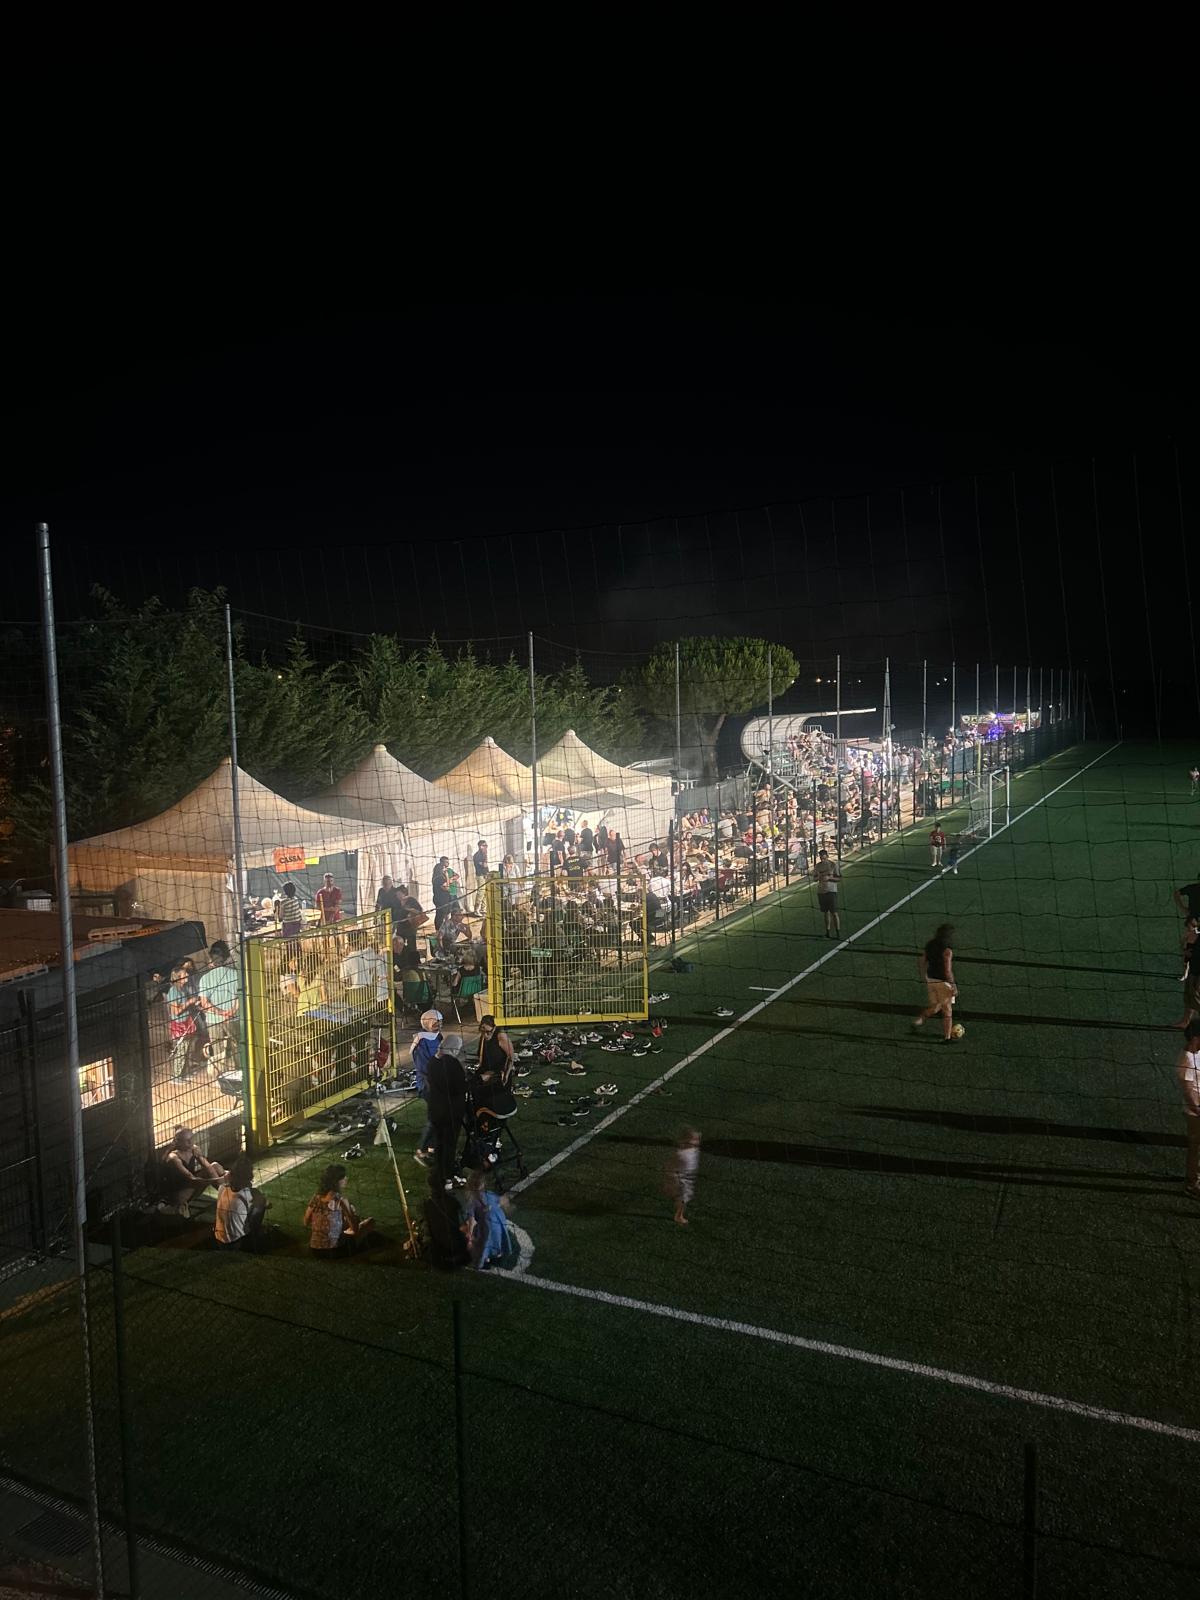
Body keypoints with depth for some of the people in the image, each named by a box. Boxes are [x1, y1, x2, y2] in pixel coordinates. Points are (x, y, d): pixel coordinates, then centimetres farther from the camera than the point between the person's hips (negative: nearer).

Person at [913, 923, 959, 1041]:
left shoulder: (929, 946, 1)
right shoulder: (947, 950, -20)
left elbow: (921, 963, 9)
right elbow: (947, 971, -22)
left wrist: (925, 979, 20)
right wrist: (954, 987, -14)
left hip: (931, 980, 6)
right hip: (943, 982, -6)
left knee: (935, 1006, 23)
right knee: (947, 1010, 8)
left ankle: (919, 1020, 6)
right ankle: (947, 1037, 16)